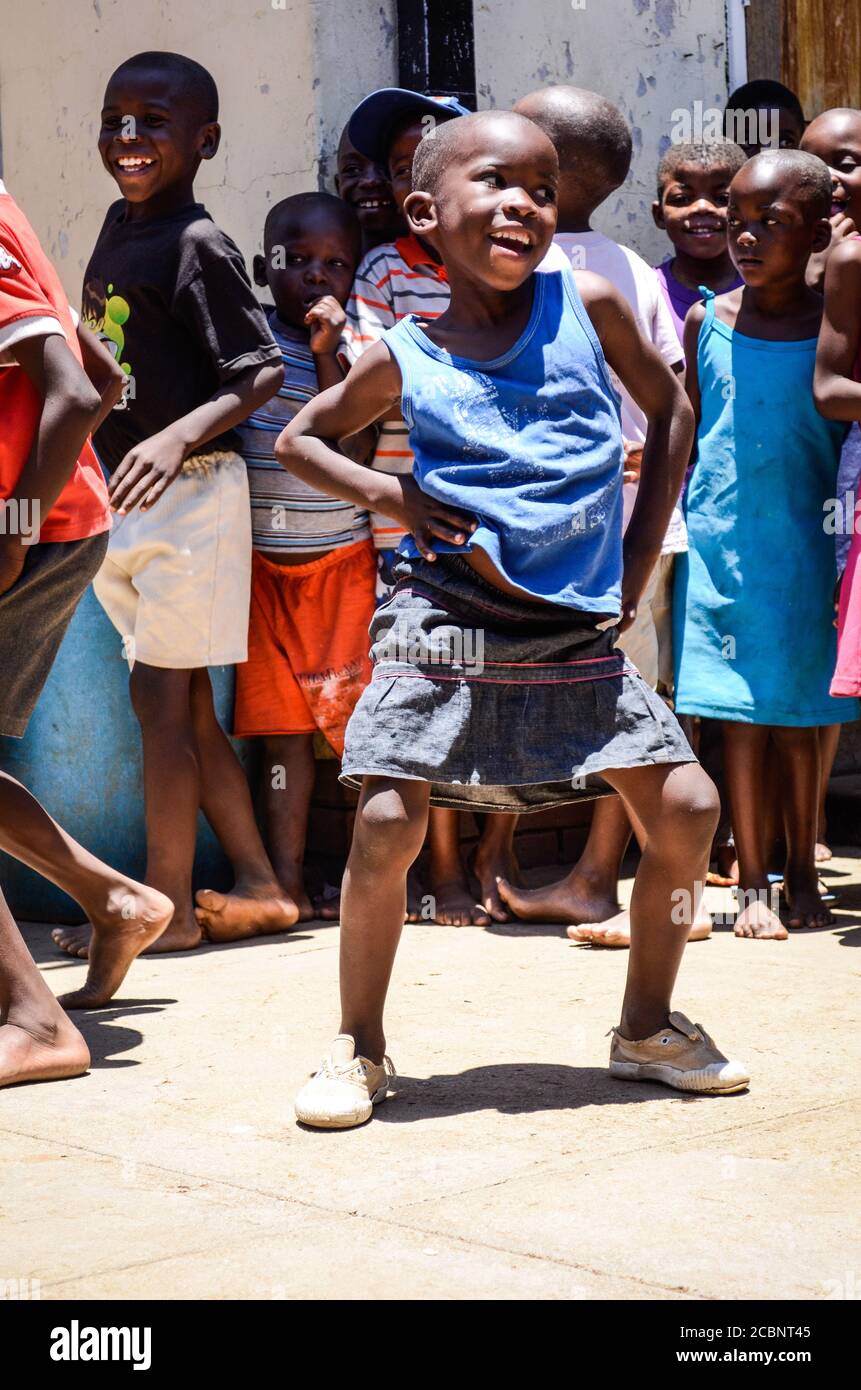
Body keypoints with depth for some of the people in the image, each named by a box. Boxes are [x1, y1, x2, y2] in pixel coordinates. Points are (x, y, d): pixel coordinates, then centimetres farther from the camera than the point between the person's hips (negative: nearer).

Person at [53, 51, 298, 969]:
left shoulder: (197, 246, -13)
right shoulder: (118, 222, 10)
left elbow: (263, 371, -17)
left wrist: (179, 437, -28)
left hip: (187, 494, -8)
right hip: (123, 497, 8)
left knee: (160, 697, -4)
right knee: (184, 705, 11)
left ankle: (166, 904, 5)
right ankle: (256, 886, 19)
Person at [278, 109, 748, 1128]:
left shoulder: (588, 305, 0)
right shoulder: (403, 358, -1)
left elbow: (672, 412, 13)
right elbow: (298, 439, 14)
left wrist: (636, 565, 7)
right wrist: (391, 496, -4)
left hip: (579, 633, 2)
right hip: (448, 625, -2)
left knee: (686, 806, -2)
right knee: (386, 825, -12)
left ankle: (647, 1026, 19)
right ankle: (359, 1047, 10)